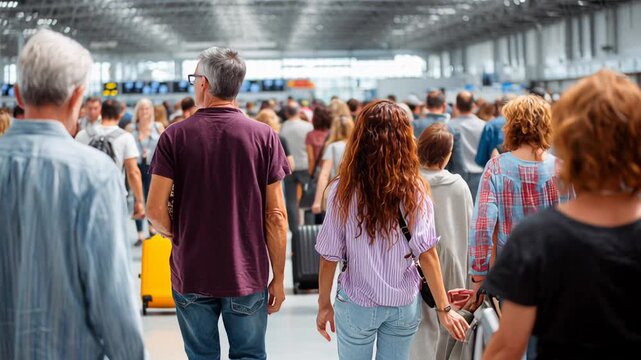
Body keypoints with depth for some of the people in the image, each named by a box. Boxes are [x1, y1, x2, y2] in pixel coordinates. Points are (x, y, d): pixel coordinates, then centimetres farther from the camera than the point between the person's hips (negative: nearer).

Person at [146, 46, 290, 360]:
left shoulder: (175, 136, -6)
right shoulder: (264, 136, -6)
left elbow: (155, 209, -9)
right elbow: (275, 215, -6)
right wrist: (278, 278, 2)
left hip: (191, 274, 0)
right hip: (247, 275, 0)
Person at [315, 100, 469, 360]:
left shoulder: (343, 190, -11)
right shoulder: (414, 189, -9)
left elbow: (330, 256, -8)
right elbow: (427, 253, -10)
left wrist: (324, 305, 4)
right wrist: (444, 309, -5)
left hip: (357, 304, -1)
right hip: (405, 305, 2)